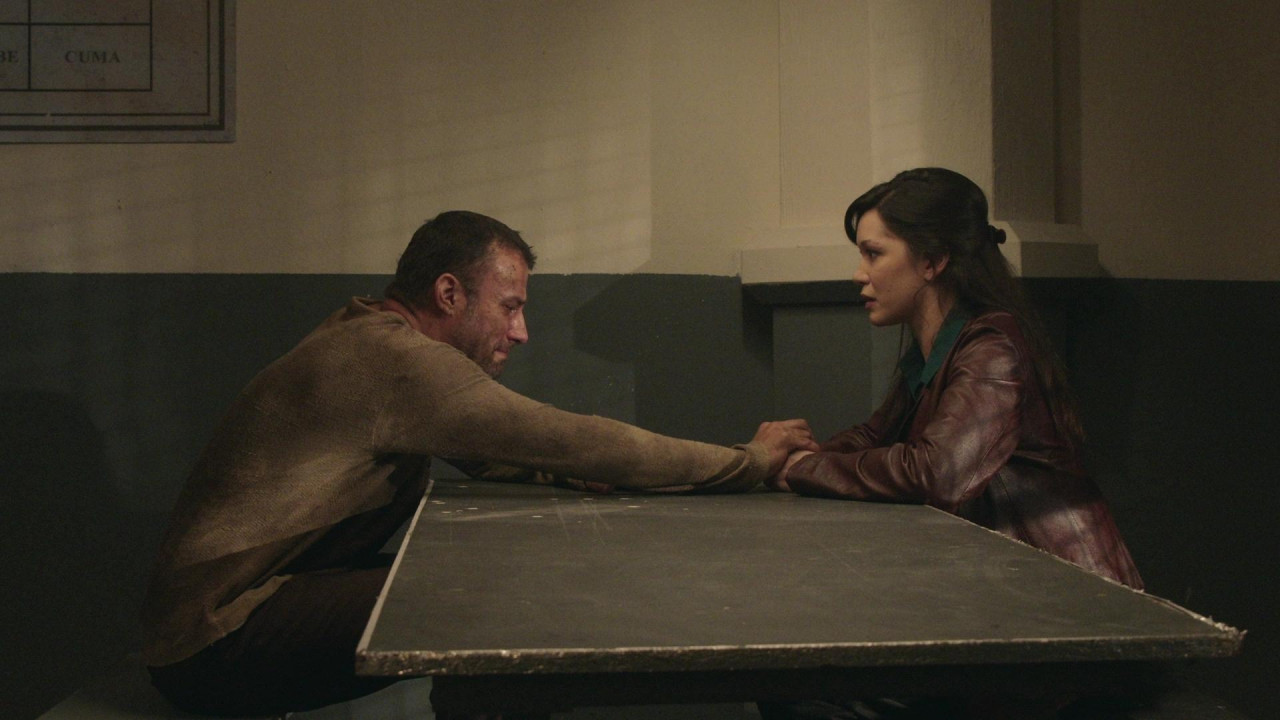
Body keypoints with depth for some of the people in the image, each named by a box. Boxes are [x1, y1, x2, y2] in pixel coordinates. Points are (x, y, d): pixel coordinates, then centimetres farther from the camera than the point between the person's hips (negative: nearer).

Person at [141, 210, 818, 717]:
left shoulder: (368, 338, 9)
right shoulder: (397, 359, -21)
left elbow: (500, 458, 11)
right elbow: (568, 442, -21)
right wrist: (751, 461, -11)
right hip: (221, 638, -10)